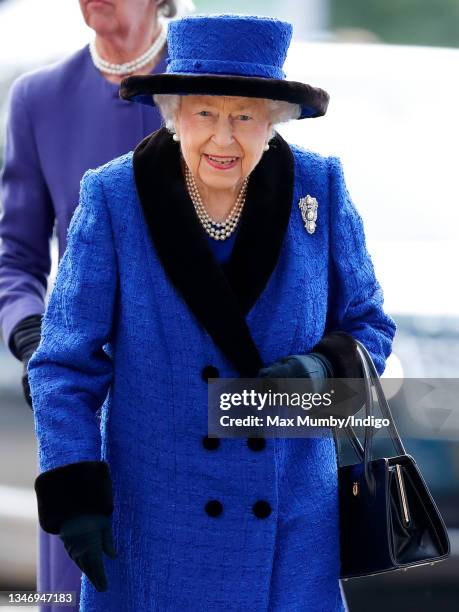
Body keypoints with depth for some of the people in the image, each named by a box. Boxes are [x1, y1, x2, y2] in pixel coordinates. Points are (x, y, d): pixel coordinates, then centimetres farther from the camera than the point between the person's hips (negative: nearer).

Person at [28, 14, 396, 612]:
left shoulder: (320, 190, -5)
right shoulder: (113, 199, -10)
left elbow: (367, 325, 7)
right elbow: (65, 363, -6)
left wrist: (324, 369, -15)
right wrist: (73, 496, -14)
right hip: (154, 512, -1)